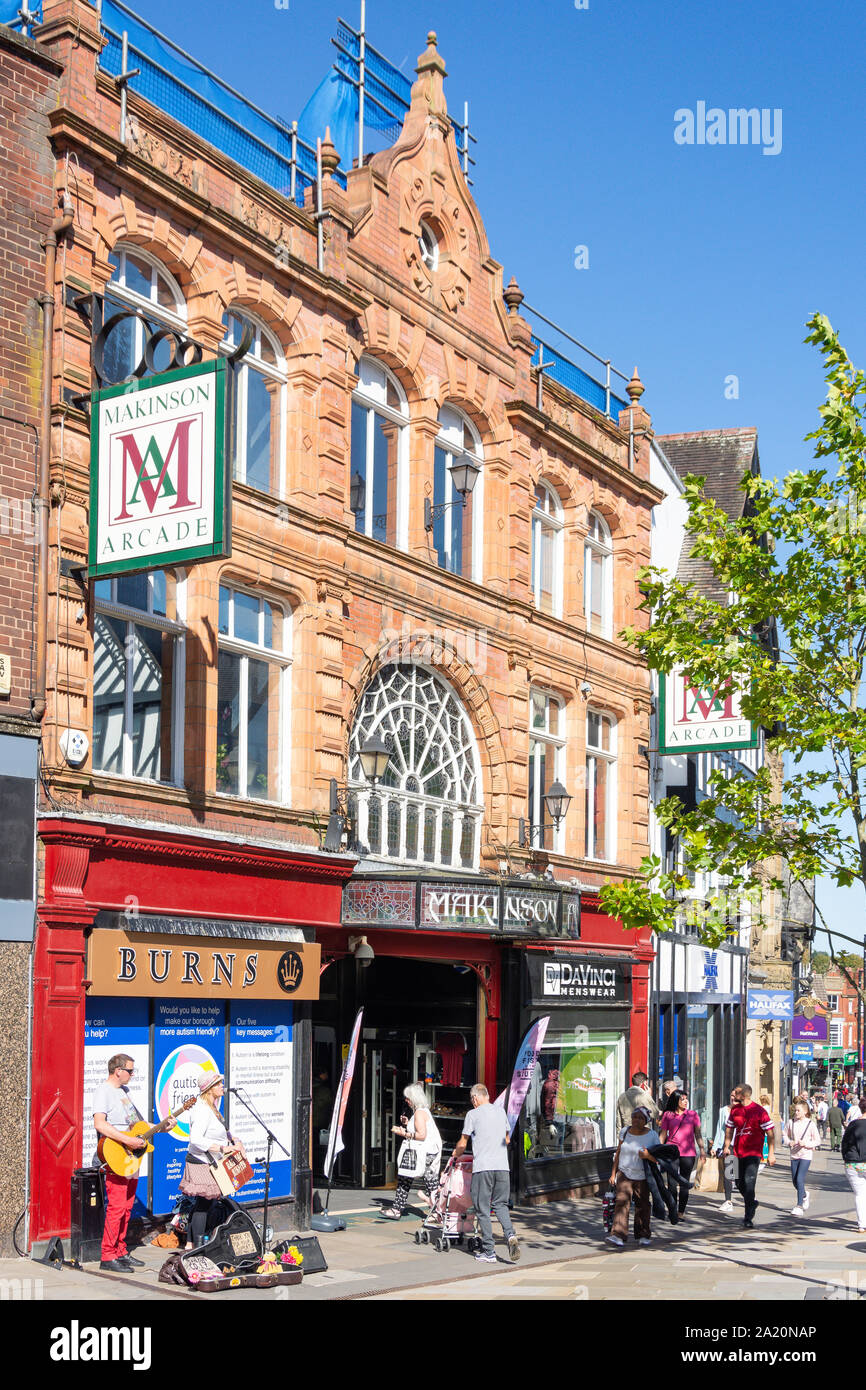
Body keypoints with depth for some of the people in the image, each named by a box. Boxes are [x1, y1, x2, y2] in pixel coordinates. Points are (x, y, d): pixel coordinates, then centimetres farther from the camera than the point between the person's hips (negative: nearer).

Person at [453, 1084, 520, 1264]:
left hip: (482, 1168, -4)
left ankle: (489, 1252, 2)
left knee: (483, 1209, 3)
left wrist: (456, 1154, 25)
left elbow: (462, 1144, 4)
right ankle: (510, 1234, -10)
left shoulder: (473, 1114, -1)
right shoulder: (501, 1111, 14)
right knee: (500, 1204, 15)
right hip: (502, 1166, 4)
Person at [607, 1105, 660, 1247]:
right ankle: (618, 1235, -20)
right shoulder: (625, 1131, 3)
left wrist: (648, 1155, -26)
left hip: (642, 1177, -1)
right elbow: (618, 1152, 11)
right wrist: (613, 1173, 11)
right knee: (622, 1201, -14)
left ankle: (643, 1235, 22)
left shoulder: (652, 1135, -6)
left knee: (642, 1205, 5)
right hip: (624, 1173, 1)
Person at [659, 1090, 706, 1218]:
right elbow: (663, 1134, 9)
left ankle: (681, 1212, 5)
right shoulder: (668, 1115, 7)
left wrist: (702, 1149, 1)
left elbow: (698, 1134, 10)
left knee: (684, 1184, -1)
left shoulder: (693, 1114, 10)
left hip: (688, 1154, 0)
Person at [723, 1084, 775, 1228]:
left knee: (749, 1182, -14)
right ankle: (752, 1202, 38)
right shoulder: (735, 1109, 7)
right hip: (738, 1152, 6)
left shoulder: (759, 1111, -10)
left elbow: (770, 1133, -7)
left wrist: (771, 1154, -11)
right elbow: (729, 1128, 20)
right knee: (738, 1182, 11)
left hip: (753, 1153, -6)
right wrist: (727, 1146, 14)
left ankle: (748, 1217, -7)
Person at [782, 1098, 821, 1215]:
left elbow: (817, 1141, -3)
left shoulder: (810, 1124, -8)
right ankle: (804, 1195, 43)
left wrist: (806, 1144, -18)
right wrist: (789, 1142, -7)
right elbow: (784, 1134, 13)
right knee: (794, 1181, 12)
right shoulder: (791, 1122, 0)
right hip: (794, 1154, 4)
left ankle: (799, 1206, -7)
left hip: (806, 1155, -4)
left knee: (800, 1179, -15)